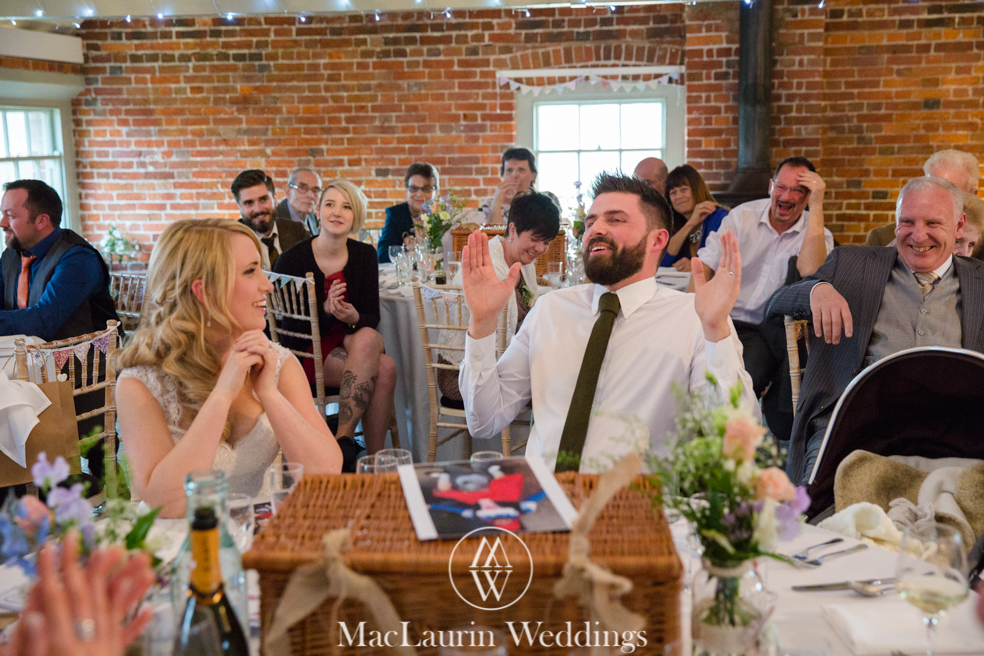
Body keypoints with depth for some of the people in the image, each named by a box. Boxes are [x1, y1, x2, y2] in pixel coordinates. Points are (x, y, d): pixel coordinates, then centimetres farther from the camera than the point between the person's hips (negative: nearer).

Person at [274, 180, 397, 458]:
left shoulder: (365, 255, 4)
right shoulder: (292, 259, -9)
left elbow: (372, 317, 3)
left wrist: (354, 318, -21)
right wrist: (325, 311, -26)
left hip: (350, 339, 4)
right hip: (308, 353, -4)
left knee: (368, 337, -32)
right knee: (384, 368, -28)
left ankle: (344, 440, -28)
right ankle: (375, 459, -21)